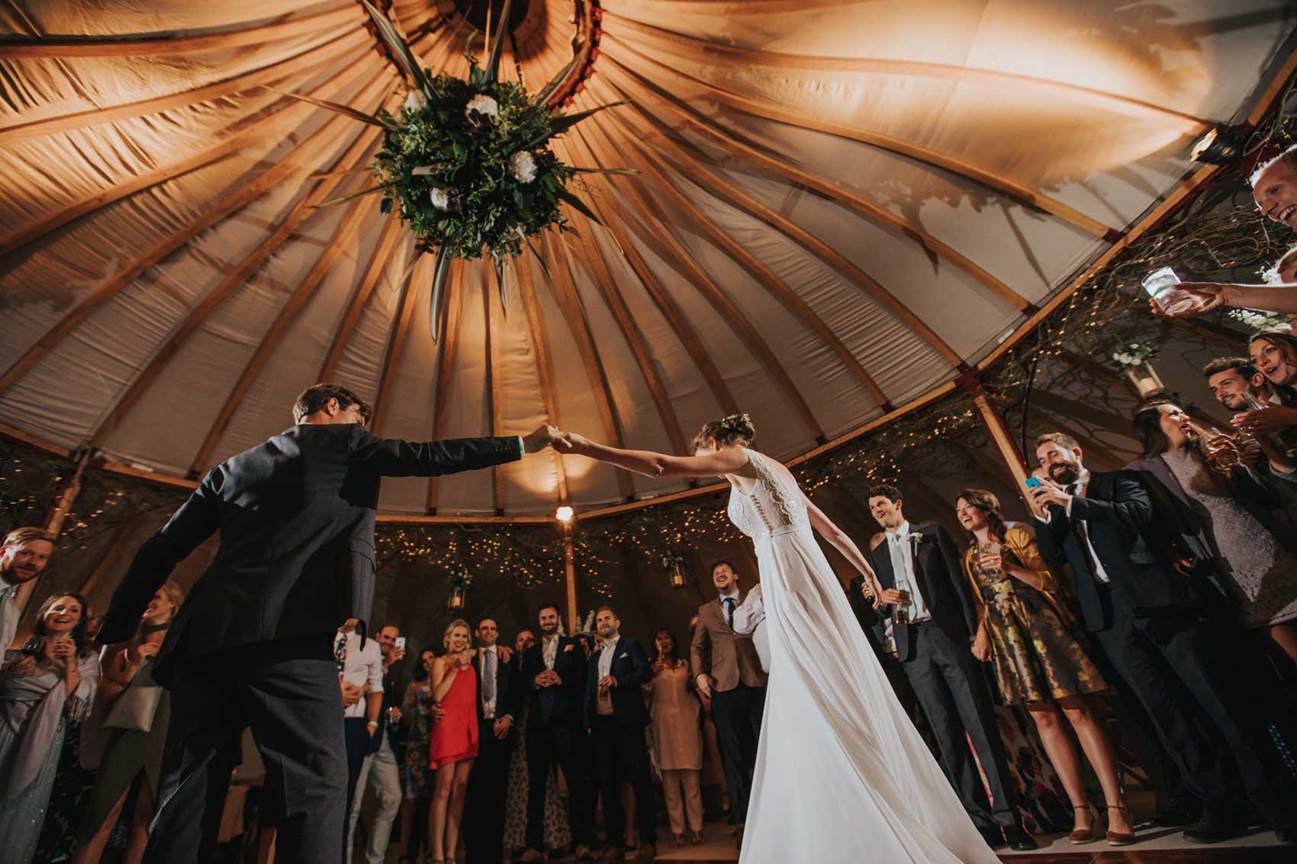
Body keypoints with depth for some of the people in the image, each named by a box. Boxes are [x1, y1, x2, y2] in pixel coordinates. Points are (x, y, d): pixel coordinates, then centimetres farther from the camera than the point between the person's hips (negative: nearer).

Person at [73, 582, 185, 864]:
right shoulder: (129, 645, 16)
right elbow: (105, 694, 12)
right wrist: (131, 667, -3)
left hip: (166, 732, -2)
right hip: (127, 729, 2)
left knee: (147, 815, 0)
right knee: (102, 811, -2)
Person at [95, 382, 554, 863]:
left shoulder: (233, 465, 26)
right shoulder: (345, 442, 11)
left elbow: (161, 550, 24)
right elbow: (430, 457, 7)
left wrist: (116, 631, 28)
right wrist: (526, 443, 12)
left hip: (204, 636, 7)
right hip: (289, 634, -7)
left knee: (189, 794, 11)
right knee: (316, 782, -7)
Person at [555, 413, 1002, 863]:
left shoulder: (738, 459, 0)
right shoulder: (776, 470, 23)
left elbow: (659, 466, -12)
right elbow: (834, 532, 28)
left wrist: (586, 447, -10)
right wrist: (870, 574, 38)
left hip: (791, 588, -9)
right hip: (810, 583, 9)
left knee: (824, 710, -4)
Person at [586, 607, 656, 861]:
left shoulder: (631, 645, 6)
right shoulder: (595, 656, 21)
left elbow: (645, 672, -8)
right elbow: (589, 689, 18)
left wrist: (617, 680, -20)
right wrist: (588, 721, 7)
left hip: (627, 721, -5)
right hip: (601, 723, 5)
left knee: (640, 779, -4)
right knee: (608, 783, 6)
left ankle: (648, 840, 3)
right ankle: (615, 842, 15)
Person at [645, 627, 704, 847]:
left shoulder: (684, 664, 15)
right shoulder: (651, 666, 7)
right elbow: (644, 692, 1)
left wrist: (696, 713, 13)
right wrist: (652, 675, -12)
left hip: (685, 720, 2)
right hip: (663, 723, -2)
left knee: (691, 777, 0)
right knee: (669, 778, -1)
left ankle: (696, 827, 7)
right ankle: (677, 829, 6)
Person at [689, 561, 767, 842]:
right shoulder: (706, 610, 15)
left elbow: (772, 634, 9)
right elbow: (697, 646, 15)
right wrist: (699, 674, 0)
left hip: (758, 681, -1)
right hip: (723, 685, 1)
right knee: (733, 754, 5)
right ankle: (742, 819, 13)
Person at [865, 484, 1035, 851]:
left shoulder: (931, 532, 8)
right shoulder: (876, 554, 16)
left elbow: (958, 579, 1)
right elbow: (878, 605, 17)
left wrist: (974, 630, -6)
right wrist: (881, 598, -6)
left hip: (948, 633, -2)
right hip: (911, 645, 3)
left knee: (981, 726, -3)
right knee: (947, 734, 3)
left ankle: (1008, 817, 5)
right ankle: (980, 820, 10)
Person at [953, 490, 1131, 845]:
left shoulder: (1017, 536, 5)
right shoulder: (969, 557, 16)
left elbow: (1048, 581, 0)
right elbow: (978, 601, 15)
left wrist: (1010, 568, -15)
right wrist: (981, 632, -1)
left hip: (1039, 625, -3)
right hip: (1005, 636, 3)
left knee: (1077, 711, -7)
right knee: (1043, 717, 2)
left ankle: (1116, 807, -3)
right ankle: (1081, 809, 7)